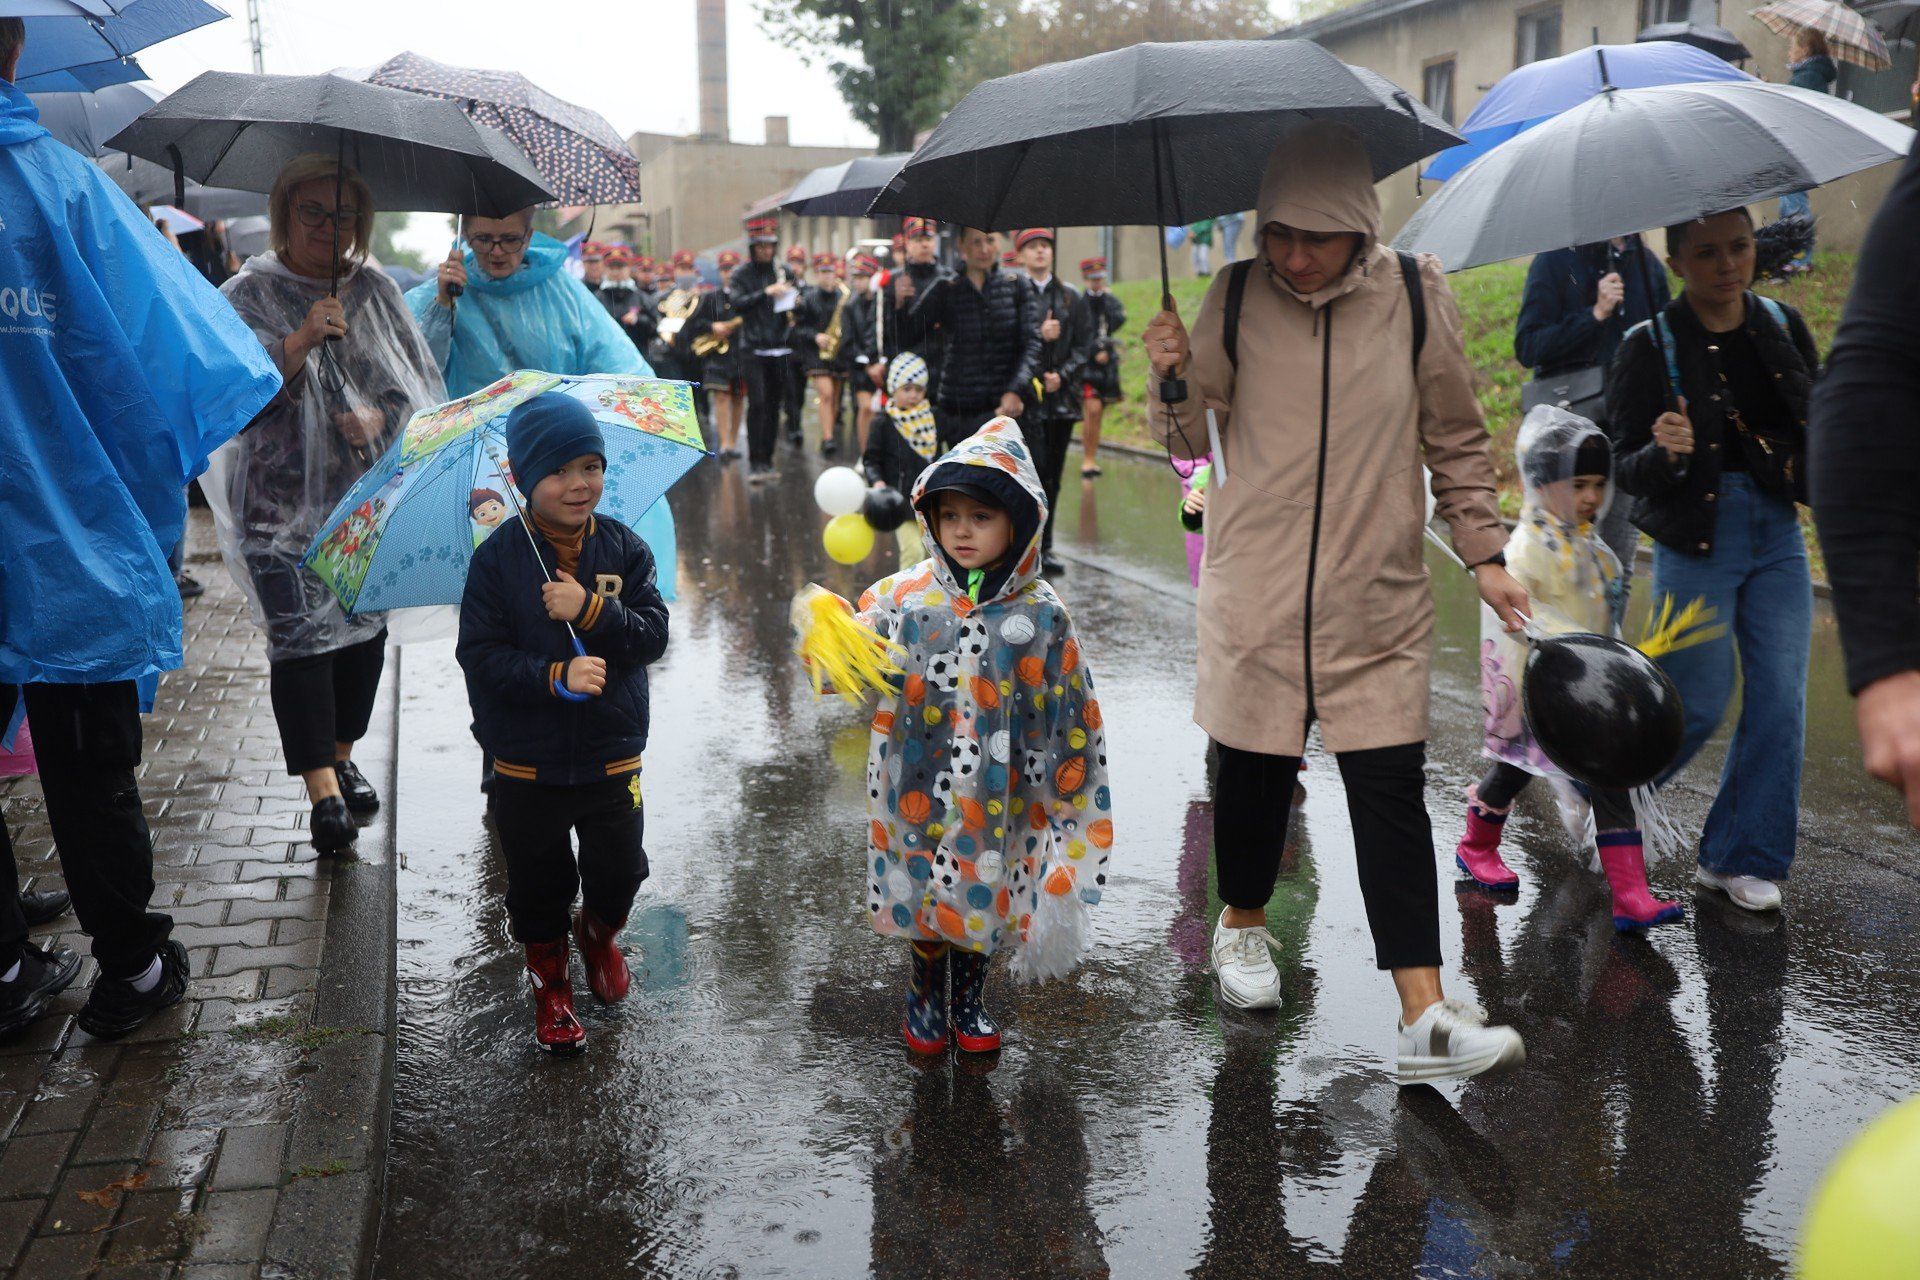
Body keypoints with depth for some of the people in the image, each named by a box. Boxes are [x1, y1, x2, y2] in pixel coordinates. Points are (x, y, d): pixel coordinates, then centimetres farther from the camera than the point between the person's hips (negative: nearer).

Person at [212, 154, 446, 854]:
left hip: (370, 492, 4)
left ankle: (343, 756, 26)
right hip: (285, 499, -3)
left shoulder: (377, 291, 10)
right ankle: (323, 791, -8)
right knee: (300, 633, -10)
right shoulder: (249, 294, 1)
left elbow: (420, 380, 9)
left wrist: (378, 417, -9)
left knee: (365, 626, 7)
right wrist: (302, 341, -21)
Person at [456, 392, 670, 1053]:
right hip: (527, 764, -1)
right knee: (538, 882, 13)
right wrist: (558, 676, -27)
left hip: (612, 757, 2)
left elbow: (653, 633, -9)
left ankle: (599, 931, 47)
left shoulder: (625, 548, -3)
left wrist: (592, 610, -26)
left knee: (620, 874, 13)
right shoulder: (498, 558, -10)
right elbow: (480, 655, -14)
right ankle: (549, 980, 38)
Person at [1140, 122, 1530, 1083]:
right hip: (1256, 593, 0)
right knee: (1254, 771, 10)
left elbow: (1457, 438, 11)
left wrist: (1484, 553, 7)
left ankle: (1425, 1020, -1)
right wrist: (1173, 378, -14)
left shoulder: (1415, 297, 1)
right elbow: (1194, 442, 6)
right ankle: (1242, 927, 39)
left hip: (1377, 605, 0)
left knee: (1391, 794, -4)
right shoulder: (1237, 298, 0)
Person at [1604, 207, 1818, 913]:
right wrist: (1664, 453, -30)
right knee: (1698, 703, -3)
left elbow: (1817, 420, 18)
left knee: (1780, 700, 3)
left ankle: (1739, 860, 16)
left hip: (1778, 533, 5)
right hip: (1696, 537, -5)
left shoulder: (1782, 326, 5)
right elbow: (1627, 469, -9)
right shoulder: (1650, 346, -8)